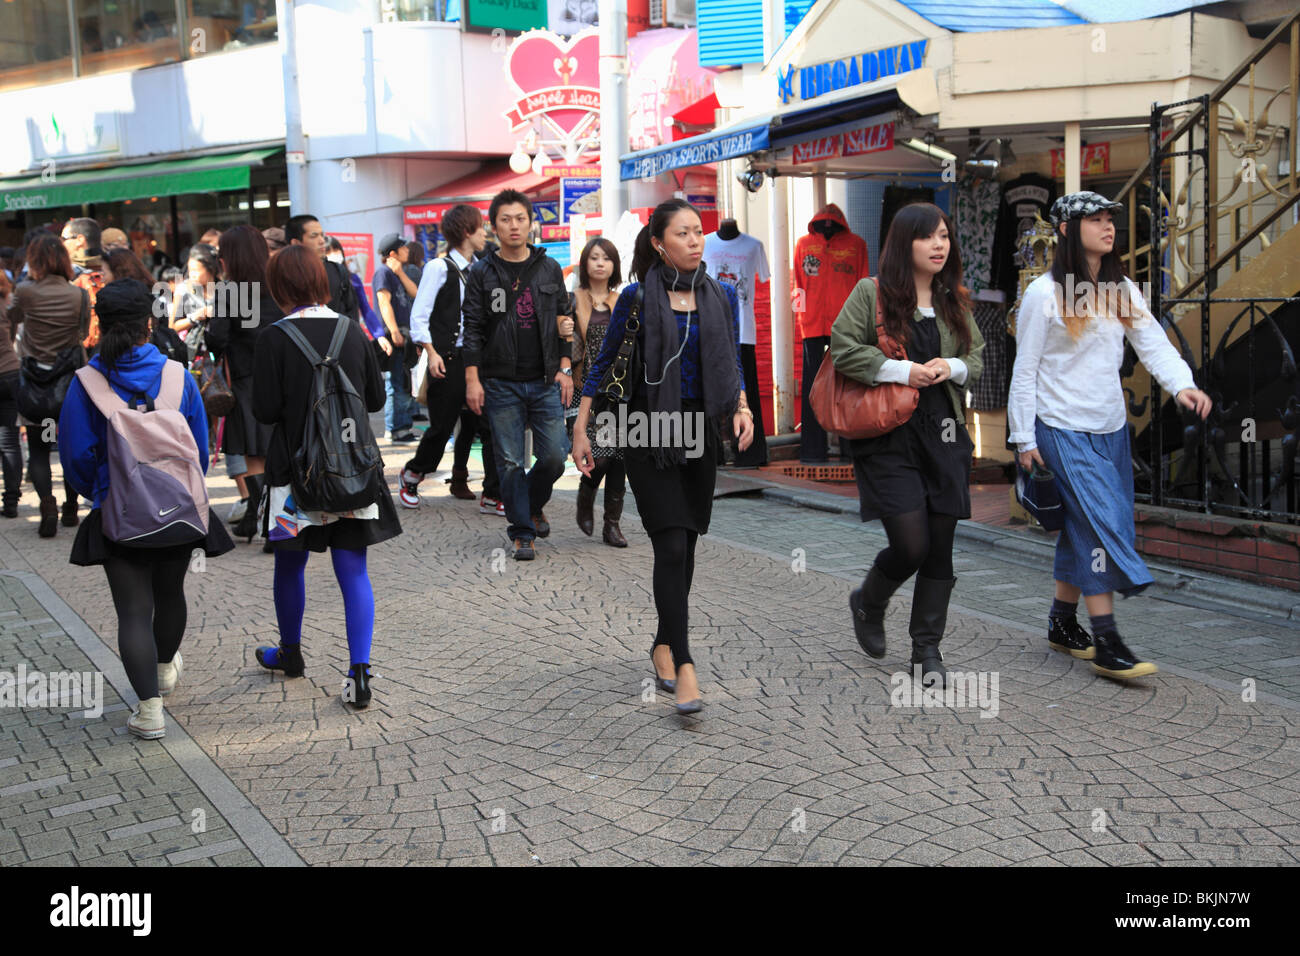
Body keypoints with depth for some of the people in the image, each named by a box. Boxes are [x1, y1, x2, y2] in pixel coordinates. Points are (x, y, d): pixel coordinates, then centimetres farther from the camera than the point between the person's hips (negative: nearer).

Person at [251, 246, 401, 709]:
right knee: (353, 570, 4)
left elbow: (266, 410, -11)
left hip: (295, 467, -2)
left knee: (289, 565, 18)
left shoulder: (273, 340, -11)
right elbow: (377, 398, 6)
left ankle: (290, 653, 35)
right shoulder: (352, 331, -1)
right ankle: (359, 671, -4)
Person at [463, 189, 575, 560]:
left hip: (545, 382, 2)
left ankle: (534, 504, 28)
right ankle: (522, 531, 12)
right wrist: (472, 379, -7)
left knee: (554, 456, -2)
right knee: (510, 462, 0)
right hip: (501, 384, -2)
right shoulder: (482, 273, 2)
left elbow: (564, 320, 12)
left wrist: (564, 368, 4)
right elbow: (472, 328, 0)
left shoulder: (549, 268, 9)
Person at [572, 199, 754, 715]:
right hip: (649, 434, -4)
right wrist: (581, 429, 0)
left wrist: (742, 406, -4)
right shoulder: (637, 297, -4)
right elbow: (603, 364, 3)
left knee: (685, 545, 10)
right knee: (672, 546, -12)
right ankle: (684, 665, -11)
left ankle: (664, 643, 28)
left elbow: (733, 363, 15)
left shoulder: (722, 296, 6)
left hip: (701, 433, 4)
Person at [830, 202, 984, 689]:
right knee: (911, 544, -10)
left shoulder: (954, 300, 13)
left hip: (944, 434, 5)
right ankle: (868, 603, 23)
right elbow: (842, 348, -10)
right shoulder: (871, 293, -3)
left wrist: (951, 367, -5)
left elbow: (977, 356, 17)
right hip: (888, 435, -5)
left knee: (940, 547, 3)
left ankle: (927, 649, 18)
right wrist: (901, 370, -16)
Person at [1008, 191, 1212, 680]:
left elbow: (1153, 342, -2)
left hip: (1111, 428, 6)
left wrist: (1182, 383, -22)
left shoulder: (1123, 290, 9)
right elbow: (1025, 369, -6)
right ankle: (1106, 642, -10)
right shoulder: (1044, 293, -8)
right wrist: (1023, 439, -7)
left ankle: (1062, 622, 26)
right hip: (1063, 429, -6)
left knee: (1084, 526, 12)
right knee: (1100, 524, -13)